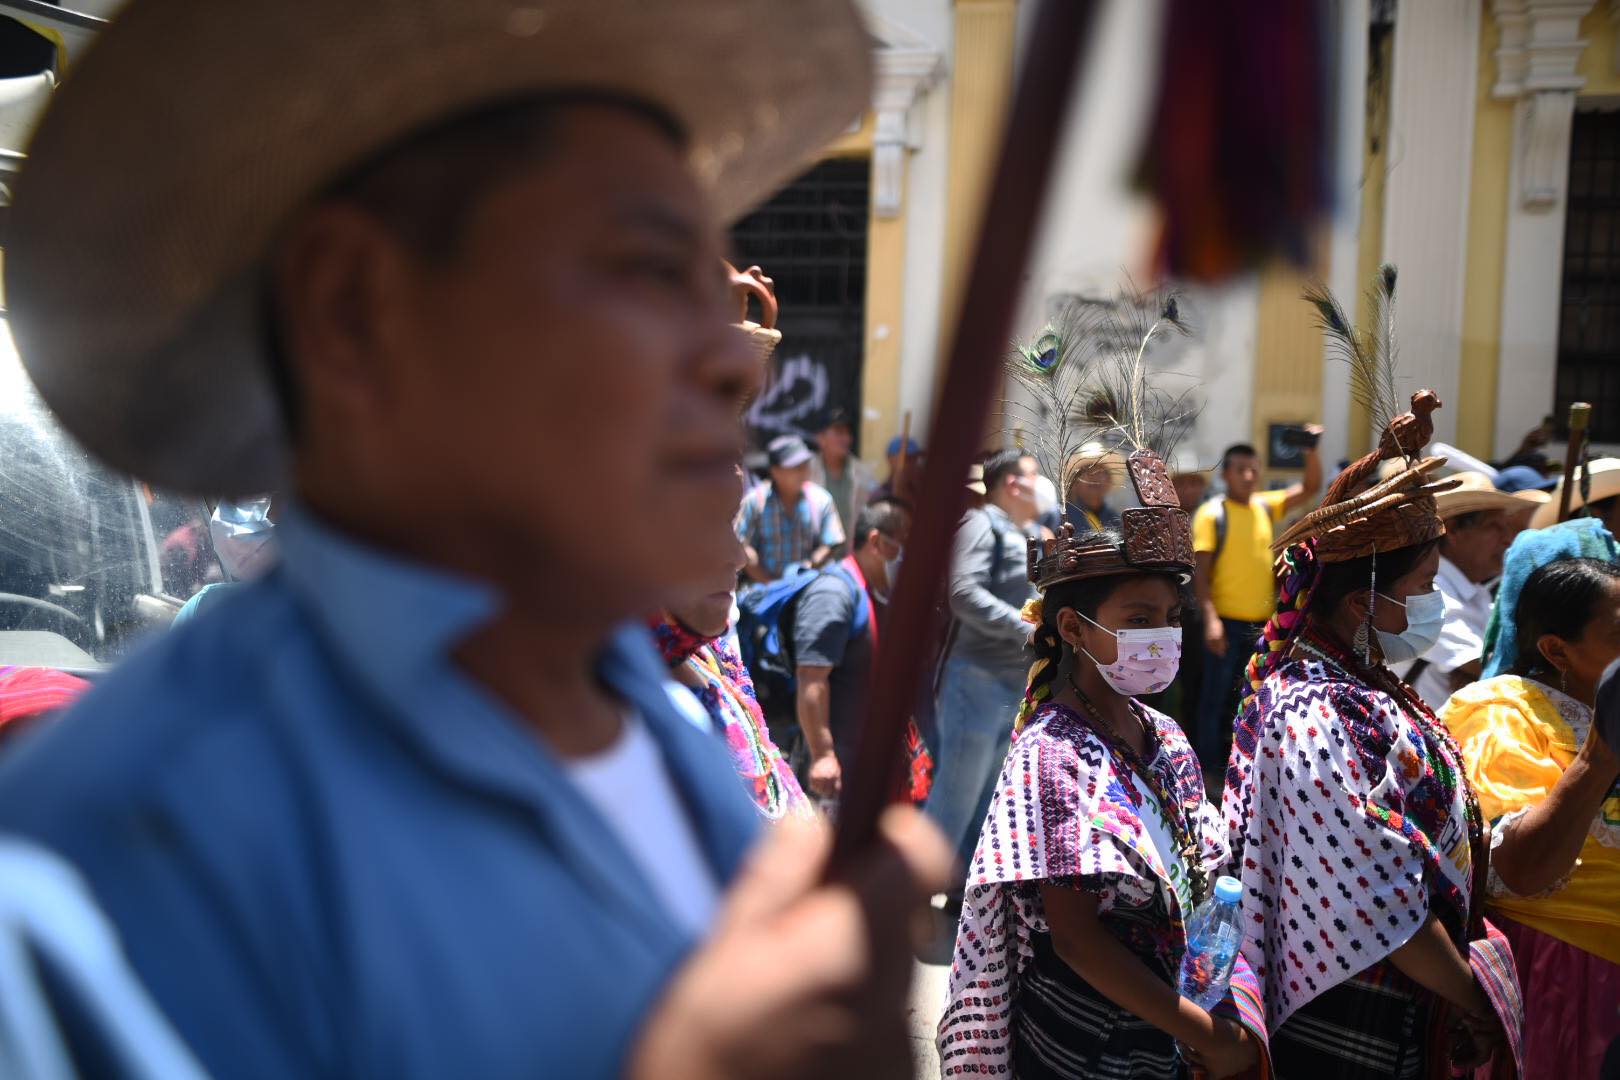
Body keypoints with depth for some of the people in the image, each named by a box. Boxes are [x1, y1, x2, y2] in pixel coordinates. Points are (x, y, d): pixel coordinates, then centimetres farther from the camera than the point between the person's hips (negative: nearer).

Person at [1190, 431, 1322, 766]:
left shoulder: (1266, 507, 8)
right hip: (1227, 623, -5)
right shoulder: (1211, 514, -7)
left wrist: (1311, 450, -7)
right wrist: (1211, 619, -21)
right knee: (1215, 701, 1)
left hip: (1263, 623, 5)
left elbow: (1310, 488, 9)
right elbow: (1200, 571, -12)